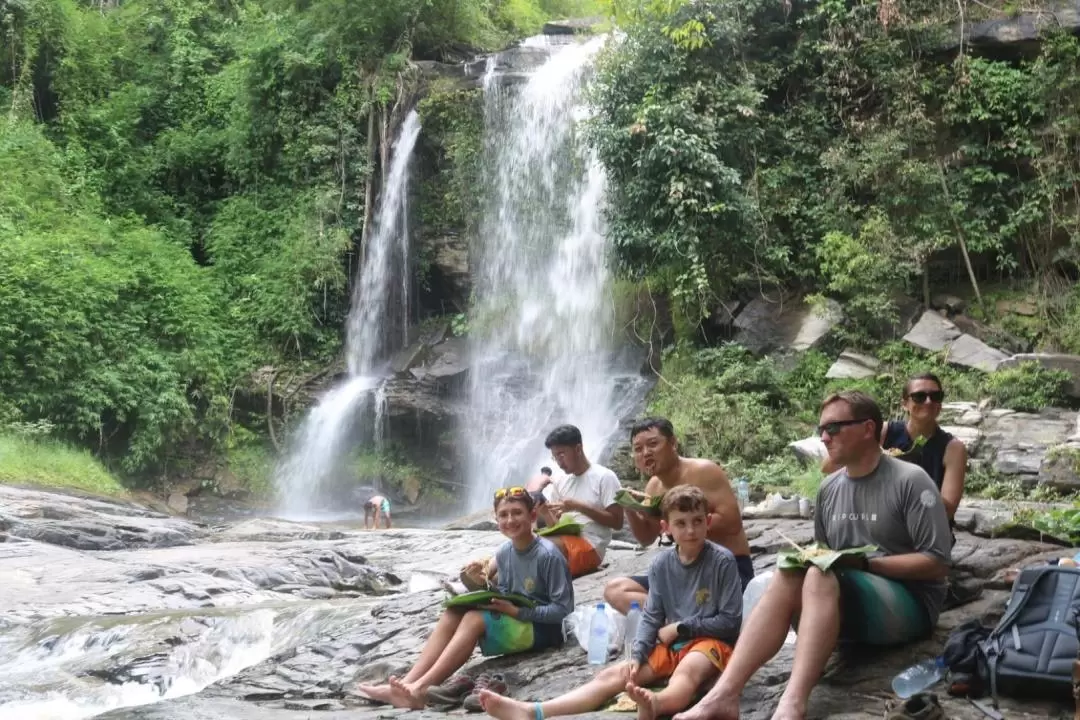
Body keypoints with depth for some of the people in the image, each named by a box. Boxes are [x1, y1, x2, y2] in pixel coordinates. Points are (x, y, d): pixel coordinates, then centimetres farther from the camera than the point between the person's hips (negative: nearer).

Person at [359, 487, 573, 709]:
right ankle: (407, 684, -23)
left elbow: (563, 610, -17)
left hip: (544, 630, -7)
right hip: (513, 621, 7)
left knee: (475, 619, -26)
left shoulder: (548, 555, -18)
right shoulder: (504, 553, 3)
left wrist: (518, 612, -20)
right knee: (453, 613, -12)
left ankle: (420, 689, -33)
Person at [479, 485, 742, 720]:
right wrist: (638, 655, -10)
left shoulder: (722, 561, -8)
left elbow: (730, 620, -8)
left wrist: (679, 628, -8)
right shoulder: (661, 563, 5)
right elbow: (651, 616, 6)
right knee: (612, 675, -15)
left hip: (710, 641, -5)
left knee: (688, 670, -41)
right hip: (670, 644, 5)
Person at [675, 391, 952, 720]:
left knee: (820, 578, -32)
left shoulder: (910, 481, -8)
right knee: (786, 579, -24)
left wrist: (863, 563, -17)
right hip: (846, 608, 5)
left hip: (910, 605, -5)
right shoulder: (829, 488, 11)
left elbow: (937, 564, -12)